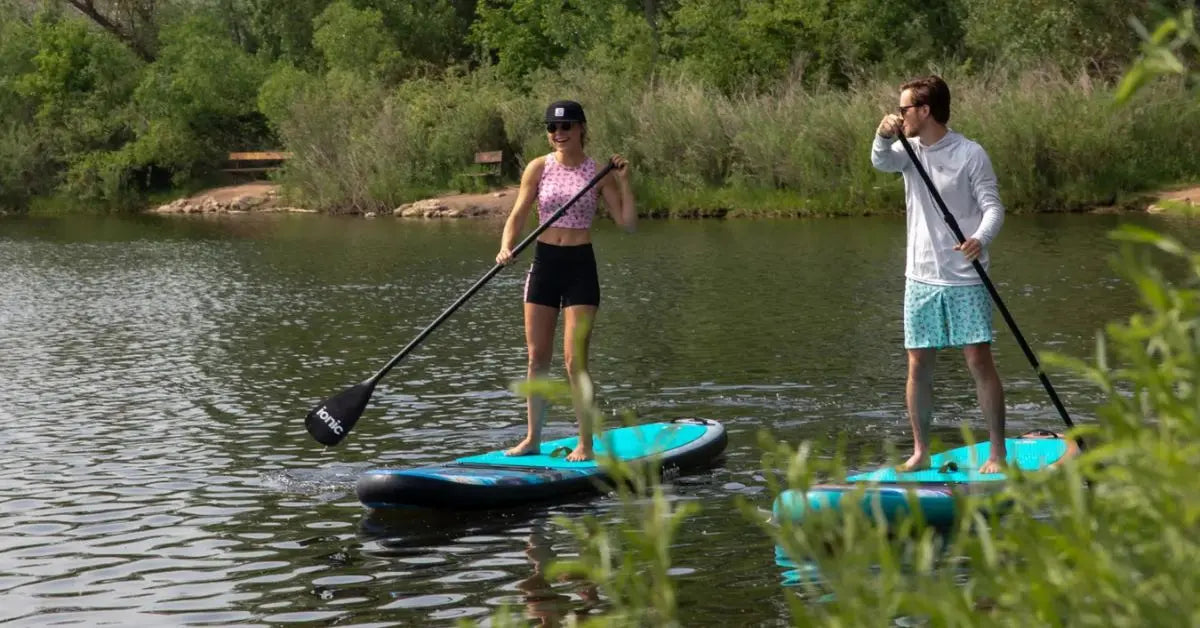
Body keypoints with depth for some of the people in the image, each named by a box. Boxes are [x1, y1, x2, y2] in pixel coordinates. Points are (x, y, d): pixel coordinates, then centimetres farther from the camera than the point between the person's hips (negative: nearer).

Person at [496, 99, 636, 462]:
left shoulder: (598, 173, 0)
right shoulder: (538, 169, 2)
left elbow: (628, 224, -1)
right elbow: (518, 215, 0)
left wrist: (623, 182, -12)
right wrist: (506, 247, -18)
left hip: (580, 267, -2)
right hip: (544, 263, 2)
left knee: (575, 359, -7)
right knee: (537, 358, 7)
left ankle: (586, 445, -1)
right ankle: (533, 439, 18)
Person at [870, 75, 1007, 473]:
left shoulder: (970, 154, -6)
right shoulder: (910, 151, 6)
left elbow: (992, 206, -9)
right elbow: (881, 162, -14)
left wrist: (981, 238, -30)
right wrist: (884, 137, -35)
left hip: (965, 279, -4)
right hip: (921, 278, 4)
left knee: (979, 362, -5)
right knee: (918, 366, 6)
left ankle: (997, 453, 2)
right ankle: (920, 452, 15)